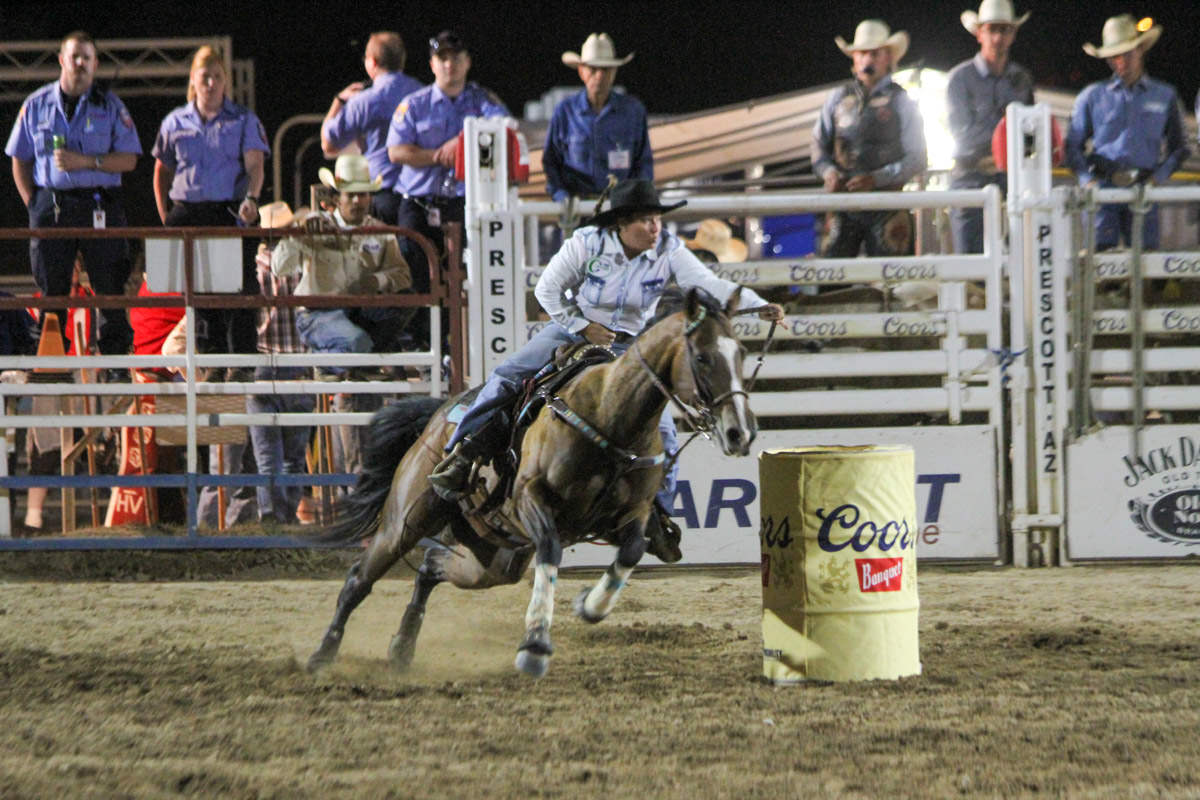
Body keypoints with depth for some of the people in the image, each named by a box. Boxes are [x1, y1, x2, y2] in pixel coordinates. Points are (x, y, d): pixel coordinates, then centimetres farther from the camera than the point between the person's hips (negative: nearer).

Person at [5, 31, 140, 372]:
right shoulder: (37, 105, 9)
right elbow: (20, 160, 13)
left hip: (99, 207, -1)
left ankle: (115, 365, 2)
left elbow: (129, 159, -1)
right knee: (51, 290, 3)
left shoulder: (110, 106, 5)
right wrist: (33, 204, 3)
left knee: (110, 289, -3)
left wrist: (87, 161, -15)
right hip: (51, 208, 1)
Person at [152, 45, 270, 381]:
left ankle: (241, 363, -2)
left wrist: (251, 198, -26)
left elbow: (255, 165, -7)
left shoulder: (244, 120, 4)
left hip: (231, 214, -2)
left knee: (238, 288, -7)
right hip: (187, 212, 2)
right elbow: (162, 172, 20)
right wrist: (165, 216, 11)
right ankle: (213, 363, 9)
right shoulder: (175, 123, 11)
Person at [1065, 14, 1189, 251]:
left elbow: (1178, 149, 19)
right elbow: (1073, 147, 13)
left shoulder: (1165, 96, 14)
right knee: (1101, 251, -10)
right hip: (1102, 187, -1)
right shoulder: (1092, 96, 13)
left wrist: (1158, 177, 3)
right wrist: (1087, 179, -3)